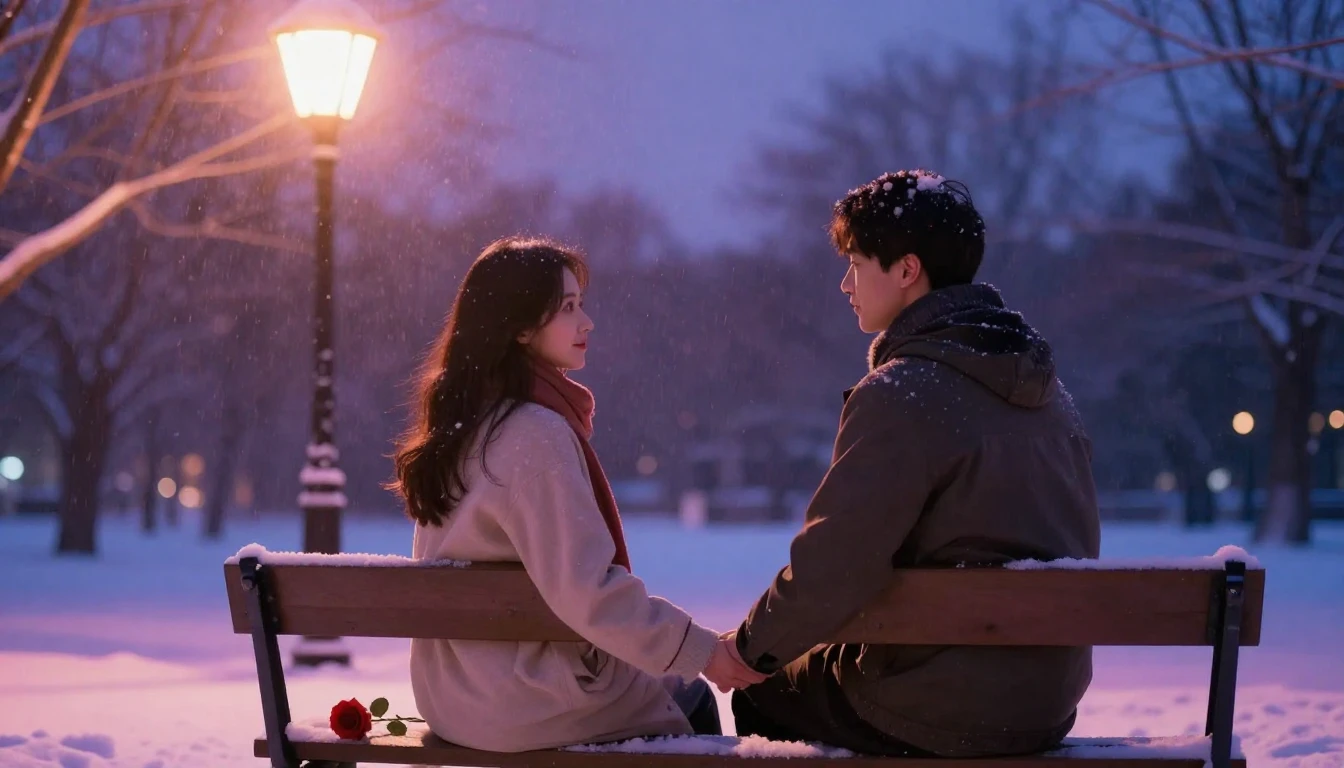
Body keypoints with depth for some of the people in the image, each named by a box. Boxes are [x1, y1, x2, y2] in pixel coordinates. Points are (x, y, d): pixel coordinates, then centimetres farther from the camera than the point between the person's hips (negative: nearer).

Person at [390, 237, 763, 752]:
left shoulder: (464, 423, 7)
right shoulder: (537, 434, -22)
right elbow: (586, 590, -26)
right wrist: (702, 651, -18)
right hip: (527, 701, -8)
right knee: (690, 699, 15)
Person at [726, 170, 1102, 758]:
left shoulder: (899, 394, -19)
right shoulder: (1046, 390, 7)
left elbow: (832, 566, -22)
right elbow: (1077, 545, 15)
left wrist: (751, 647, -4)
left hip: (942, 714, -8)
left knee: (763, 700, 19)